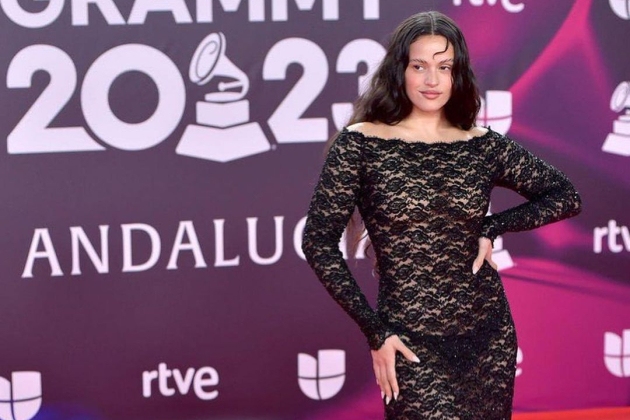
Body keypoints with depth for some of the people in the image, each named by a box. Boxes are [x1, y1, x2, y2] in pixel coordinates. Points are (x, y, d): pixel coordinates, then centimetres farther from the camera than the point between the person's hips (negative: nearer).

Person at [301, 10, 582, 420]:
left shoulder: (484, 147, 2)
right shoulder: (360, 144, -6)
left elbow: (566, 196, 11)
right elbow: (320, 243, -7)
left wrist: (492, 228, -2)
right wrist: (375, 332, -9)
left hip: (488, 332, 4)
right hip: (410, 340, -3)